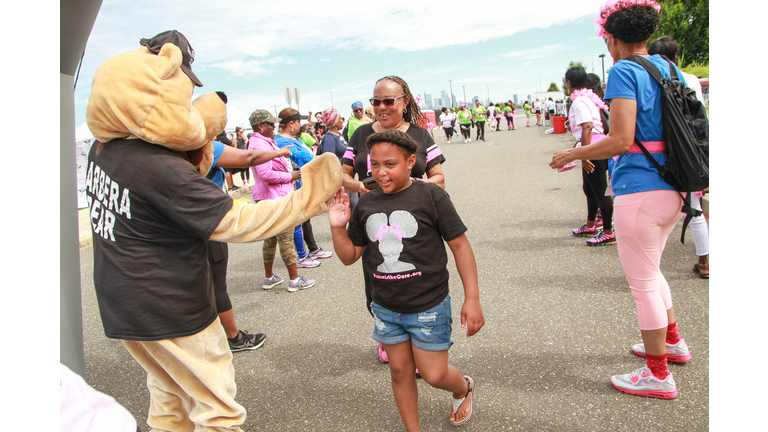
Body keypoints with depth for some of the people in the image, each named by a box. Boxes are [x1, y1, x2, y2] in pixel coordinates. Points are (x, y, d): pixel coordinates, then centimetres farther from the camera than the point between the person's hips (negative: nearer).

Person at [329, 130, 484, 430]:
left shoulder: (430, 196, -12)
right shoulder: (365, 205, 1)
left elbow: (459, 245, -9)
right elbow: (350, 256, 7)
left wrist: (472, 298, -11)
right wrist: (338, 227, -11)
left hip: (428, 306, -4)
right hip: (386, 308, 4)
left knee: (434, 375, 6)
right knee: (400, 371, 15)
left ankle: (463, 387, 42)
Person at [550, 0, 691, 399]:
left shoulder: (624, 72, -13)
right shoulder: (666, 68, 12)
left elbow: (620, 141, -21)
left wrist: (573, 154, -8)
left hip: (639, 190, -9)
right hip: (671, 189, 9)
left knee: (643, 283, 5)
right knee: (649, 272, 27)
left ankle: (658, 376, 19)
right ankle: (672, 340, 44)